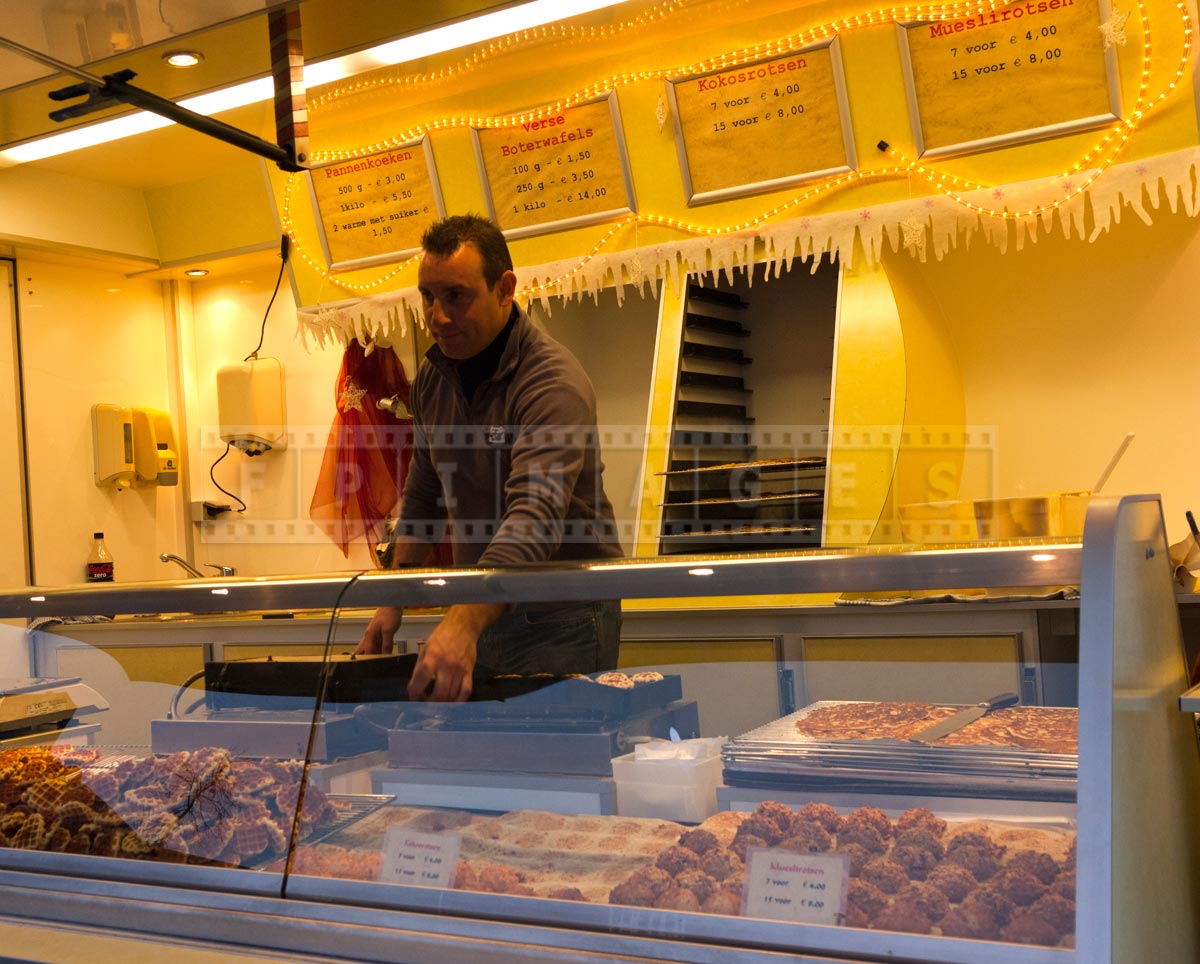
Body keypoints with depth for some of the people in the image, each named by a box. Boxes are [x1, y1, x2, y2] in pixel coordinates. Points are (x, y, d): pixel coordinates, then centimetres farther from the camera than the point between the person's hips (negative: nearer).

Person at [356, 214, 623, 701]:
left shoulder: (554, 383, -21)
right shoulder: (433, 377, 4)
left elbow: (534, 518, -36)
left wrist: (462, 624, -48)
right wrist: (392, 603, 8)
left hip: (563, 620, -6)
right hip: (482, 608, 6)